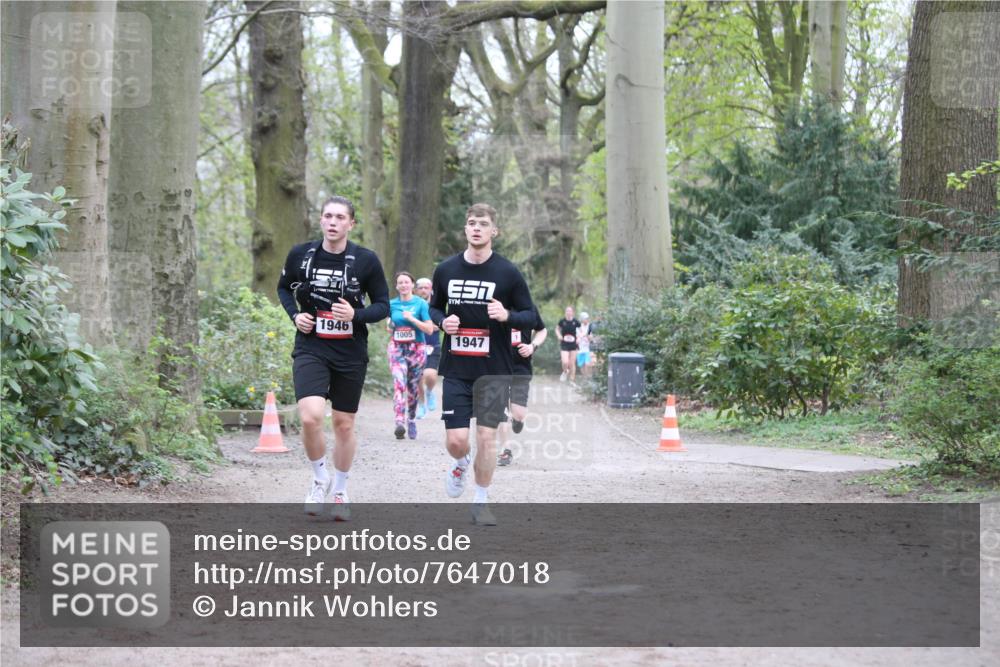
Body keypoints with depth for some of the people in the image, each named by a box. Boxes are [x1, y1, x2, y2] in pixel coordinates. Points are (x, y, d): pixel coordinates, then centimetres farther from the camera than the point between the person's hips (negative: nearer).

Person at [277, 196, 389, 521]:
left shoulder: (365, 260, -6)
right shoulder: (301, 255, -2)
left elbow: (383, 305, 1)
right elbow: (283, 287, 17)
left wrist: (356, 315, -19)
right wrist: (295, 314, -2)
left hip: (350, 353, 0)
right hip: (310, 349, 0)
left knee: (344, 424, 10)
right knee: (310, 417, -20)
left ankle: (339, 491, 29)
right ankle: (320, 479, 5)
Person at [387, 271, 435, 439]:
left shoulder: (420, 304, -2)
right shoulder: (392, 304, 6)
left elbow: (429, 329, -7)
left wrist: (412, 319, -15)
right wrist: (389, 325, 1)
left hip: (416, 348, 0)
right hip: (397, 348, 0)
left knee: (413, 387, 8)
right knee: (399, 383, -19)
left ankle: (411, 420, 29)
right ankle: (400, 422, -30)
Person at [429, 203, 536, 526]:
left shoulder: (508, 272, -4)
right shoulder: (446, 269, 4)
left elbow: (531, 316, 1)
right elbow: (434, 307, 18)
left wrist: (507, 315, -20)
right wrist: (443, 321, -5)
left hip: (494, 369, -2)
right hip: (456, 368, 2)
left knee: (486, 436, -4)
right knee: (455, 440, -3)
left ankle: (481, 502, 12)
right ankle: (461, 464, 34)